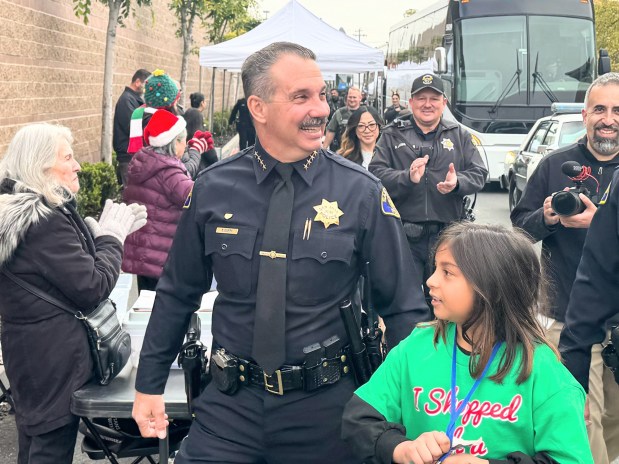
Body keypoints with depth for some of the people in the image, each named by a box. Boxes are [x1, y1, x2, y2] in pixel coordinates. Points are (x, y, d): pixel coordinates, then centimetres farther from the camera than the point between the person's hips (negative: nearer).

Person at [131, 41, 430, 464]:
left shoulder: (361, 192, -9)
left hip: (326, 409, 0)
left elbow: (404, 307, -3)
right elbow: (177, 294, 8)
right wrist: (149, 385, 10)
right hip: (232, 403, 1)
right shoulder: (213, 189, -4)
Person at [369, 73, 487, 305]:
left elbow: (479, 173, 8)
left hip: (447, 234, 2)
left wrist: (457, 182, -14)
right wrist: (407, 177, -23)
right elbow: (376, 173, -5)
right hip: (405, 234, -2)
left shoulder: (459, 135, 13)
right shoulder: (392, 135, 7)